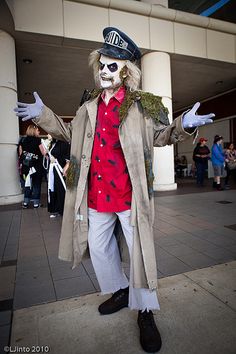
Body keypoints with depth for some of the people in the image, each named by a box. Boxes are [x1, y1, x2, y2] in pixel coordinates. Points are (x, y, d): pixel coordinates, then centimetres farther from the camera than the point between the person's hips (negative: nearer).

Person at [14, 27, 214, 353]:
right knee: (98, 247, 16)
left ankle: (145, 311, 26)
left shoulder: (142, 105, 1)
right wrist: (43, 115, 16)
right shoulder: (88, 108, 13)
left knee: (139, 249, 4)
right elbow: (71, 133, 23)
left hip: (129, 194, -4)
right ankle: (119, 291, 41)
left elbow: (160, 134, 4)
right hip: (96, 194, 5)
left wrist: (183, 125, -15)